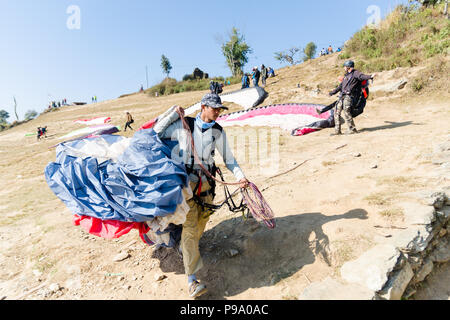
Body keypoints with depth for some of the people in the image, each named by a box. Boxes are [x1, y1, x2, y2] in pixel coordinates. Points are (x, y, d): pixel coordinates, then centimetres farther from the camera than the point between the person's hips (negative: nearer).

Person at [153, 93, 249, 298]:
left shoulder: (218, 131, 5)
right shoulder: (184, 125, 0)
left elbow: (228, 159, 8)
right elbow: (157, 132, 7)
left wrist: (240, 176, -7)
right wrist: (174, 113, -1)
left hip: (207, 184, 4)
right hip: (187, 182, -3)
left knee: (200, 225, 13)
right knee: (190, 227, -9)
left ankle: (185, 250, 43)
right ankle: (191, 280, -3)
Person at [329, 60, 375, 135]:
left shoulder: (355, 73, 1)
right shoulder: (346, 76, 26)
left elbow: (362, 76, -17)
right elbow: (340, 86, 35)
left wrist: (370, 76, -37)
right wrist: (333, 92, 43)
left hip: (349, 96, -9)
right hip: (342, 96, 9)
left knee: (346, 111, -22)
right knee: (337, 111, 4)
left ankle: (352, 129, -16)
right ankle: (337, 131, 7)